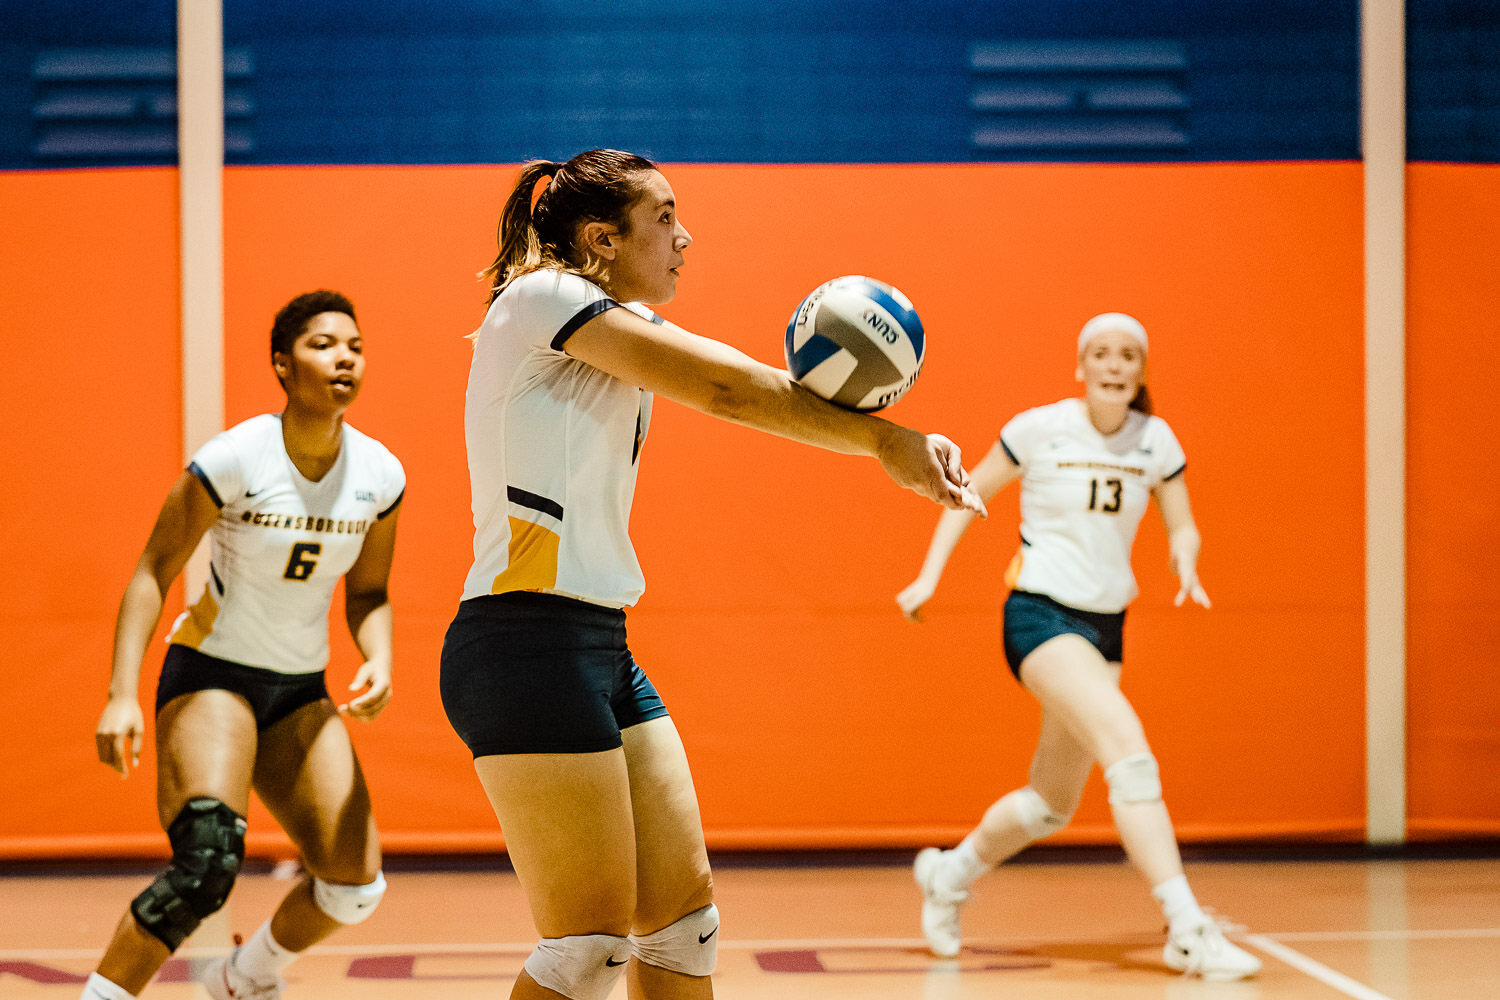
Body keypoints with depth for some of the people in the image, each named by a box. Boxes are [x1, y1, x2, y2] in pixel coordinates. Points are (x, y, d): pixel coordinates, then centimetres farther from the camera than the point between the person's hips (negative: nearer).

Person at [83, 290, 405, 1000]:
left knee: (356, 883, -3)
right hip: (210, 675, -5)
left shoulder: (380, 475, -3)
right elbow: (153, 571, -13)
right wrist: (122, 694, -21)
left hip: (302, 693, 5)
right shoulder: (235, 459, -17)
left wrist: (379, 661, -11)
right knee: (208, 863, -27)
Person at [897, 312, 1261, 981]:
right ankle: (1187, 931, -30)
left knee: (1051, 804, 12)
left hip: (1104, 625, 6)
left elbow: (1181, 526, 9)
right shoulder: (1040, 429, -7)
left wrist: (1186, 566, -14)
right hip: (1040, 615, -6)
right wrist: (929, 576, -1)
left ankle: (949, 874, 40)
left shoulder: (1156, 440, 2)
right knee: (1128, 746, -27)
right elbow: (970, 495, 5)